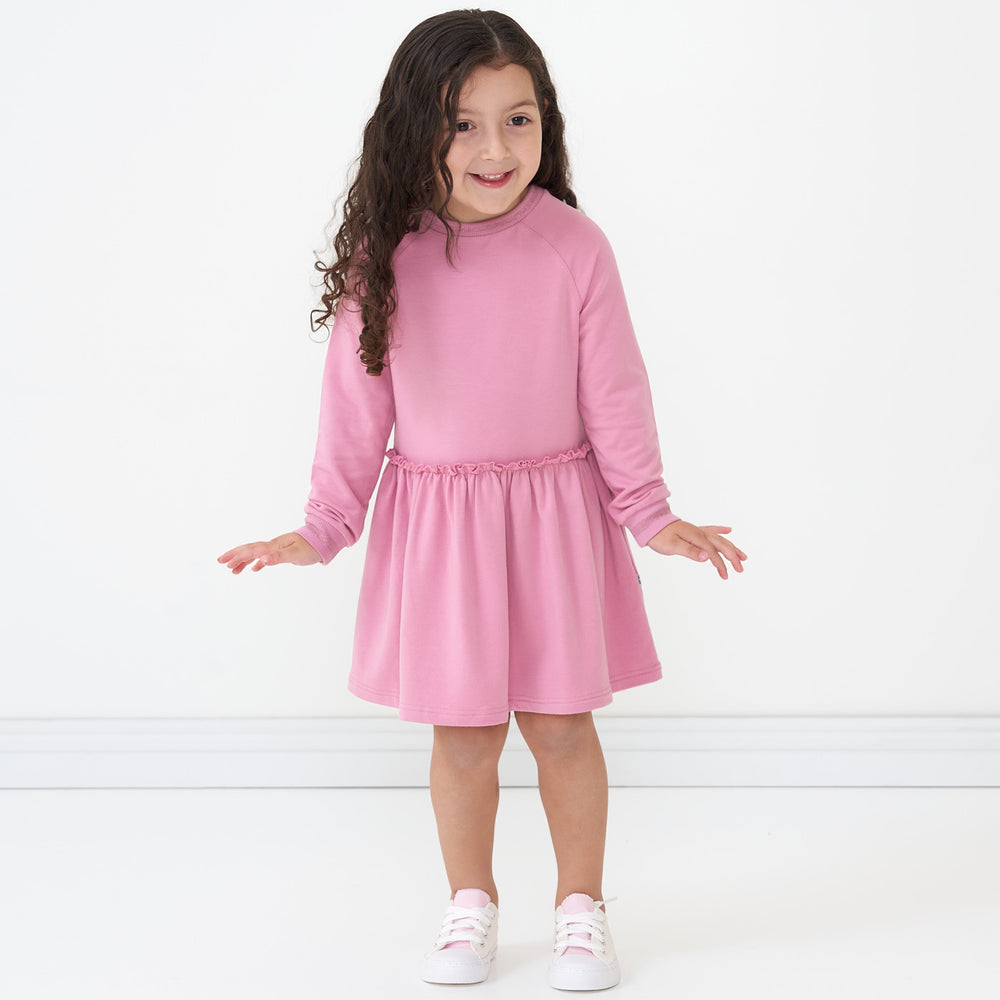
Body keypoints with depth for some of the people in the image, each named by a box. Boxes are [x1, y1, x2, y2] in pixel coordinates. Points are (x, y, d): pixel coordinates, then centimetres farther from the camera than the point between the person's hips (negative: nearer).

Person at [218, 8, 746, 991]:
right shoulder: (384, 259, -8)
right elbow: (357, 403, 1)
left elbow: (614, 392, -2)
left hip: (556, 516, 0)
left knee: (560, 723, 6)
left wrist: (651, 515, 1)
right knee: (463, 730, 8)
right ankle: (469, 904, 30)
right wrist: (323, 527, 2)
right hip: (434, 522, 1)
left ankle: (581, 907, 26)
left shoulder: (574, 247, -9)